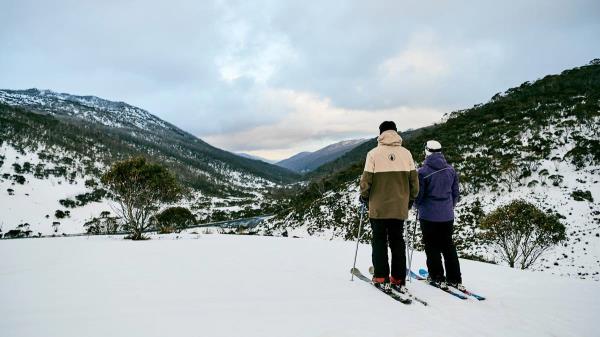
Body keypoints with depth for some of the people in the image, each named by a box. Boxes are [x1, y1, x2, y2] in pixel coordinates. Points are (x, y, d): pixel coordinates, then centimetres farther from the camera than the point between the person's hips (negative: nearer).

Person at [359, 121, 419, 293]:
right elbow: (414, 179, 3)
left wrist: (364, 196, 8)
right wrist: (411, 199, 17)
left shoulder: (374, 154, -8)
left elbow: (366, 179, -9)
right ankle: (398, 280, 13)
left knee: (379, 241, 9)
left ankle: (381, 279, 8)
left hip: (378, 207, -2)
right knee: (397, 242, 12)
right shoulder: (406, 153, 0)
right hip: (400, 207, 3)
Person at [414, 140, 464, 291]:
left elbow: (418, 194, -10)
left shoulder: (423, 171, -14)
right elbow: (456, 193, 9)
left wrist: (418, 206, 11)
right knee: (448, 246, 14)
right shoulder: (451, 170, 2)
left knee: (432, 247, 7)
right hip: (447, 216, 5)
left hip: (428, 216, -5)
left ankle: (438, 277, 12)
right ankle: (455, 279, 17)